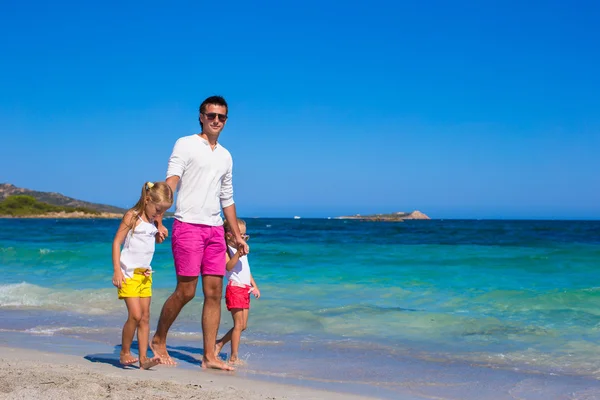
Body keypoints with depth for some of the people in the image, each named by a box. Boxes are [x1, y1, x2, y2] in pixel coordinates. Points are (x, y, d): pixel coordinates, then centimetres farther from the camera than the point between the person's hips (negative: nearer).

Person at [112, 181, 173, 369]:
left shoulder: (153, 222, 13)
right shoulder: (132, 217, -8)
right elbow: (117, 242, -11)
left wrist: (159, 237, 7)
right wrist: (117, 270, -18)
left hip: (145, 274, 7)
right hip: (128, 273, -7)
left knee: (145, 317, 2)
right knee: (135, 315, -12)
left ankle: (143, 358, 2)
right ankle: (124, 353, 5)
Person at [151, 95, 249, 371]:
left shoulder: (225, 156, 19)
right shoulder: (185, 145, 0)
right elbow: (170, 183, -13)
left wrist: (237, 235, 23)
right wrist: (158, 219, -27)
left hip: (215, 229, 6)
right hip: (188, 225, -6)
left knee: (214, 293, 2)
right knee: (186, 291, -5)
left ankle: (209, 356, 7)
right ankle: (158, 341, 16)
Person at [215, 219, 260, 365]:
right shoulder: (227, 249, -7)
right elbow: (229, 266, -25)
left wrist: (254, 286, 20)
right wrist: (238, 252, -34)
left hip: (246, 289, 8)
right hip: (234, 288, -8)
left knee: (243, 325, 9)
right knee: (238, 324, -9)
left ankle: (220, 343, 25)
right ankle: (234, 357, -3)